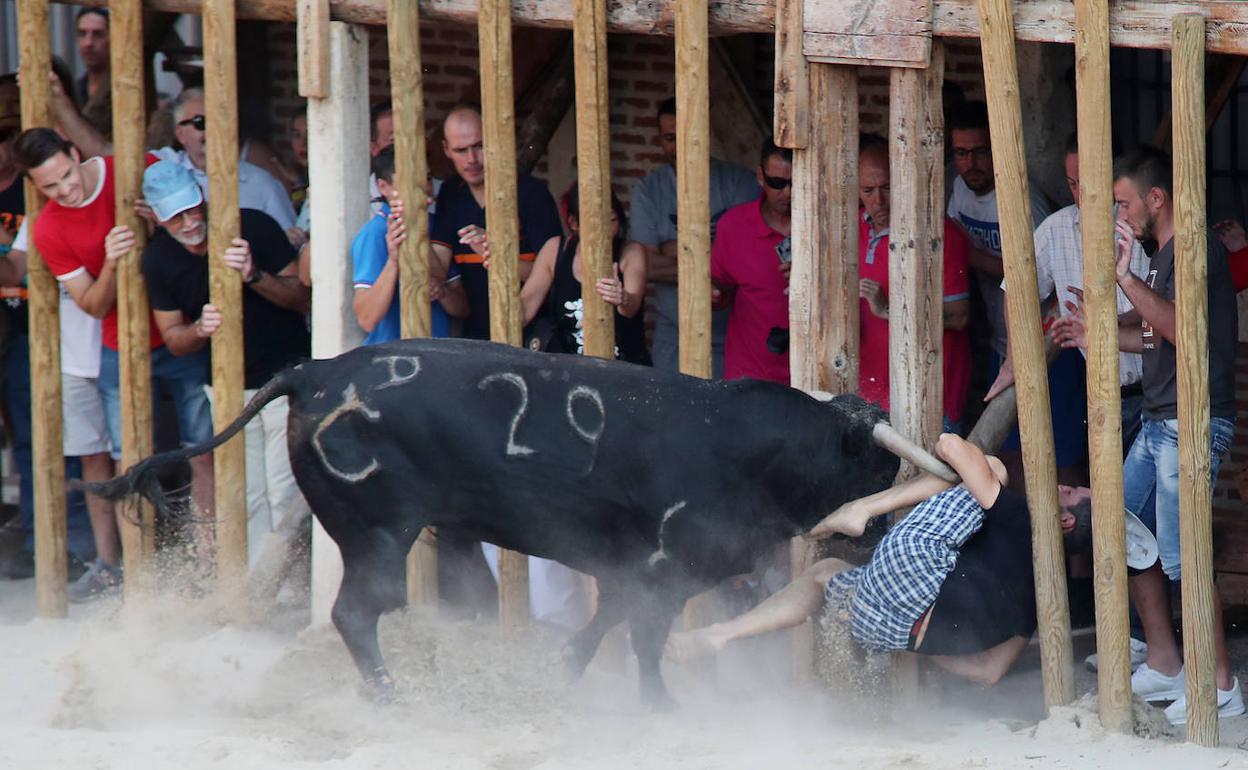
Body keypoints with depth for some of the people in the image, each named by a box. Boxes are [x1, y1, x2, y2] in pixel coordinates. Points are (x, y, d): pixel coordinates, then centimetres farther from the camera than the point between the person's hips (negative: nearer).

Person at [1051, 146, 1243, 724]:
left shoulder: (1198, 250, -14)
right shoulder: (1162, 255, 17)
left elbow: (1182, 329, -27)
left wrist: (1126, 278, -33)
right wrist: (1097, 335, 17)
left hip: (1192, 424, -10)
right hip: (1159, 423, 10)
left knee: (1181, 556, -10)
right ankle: (1164, 664, 19)